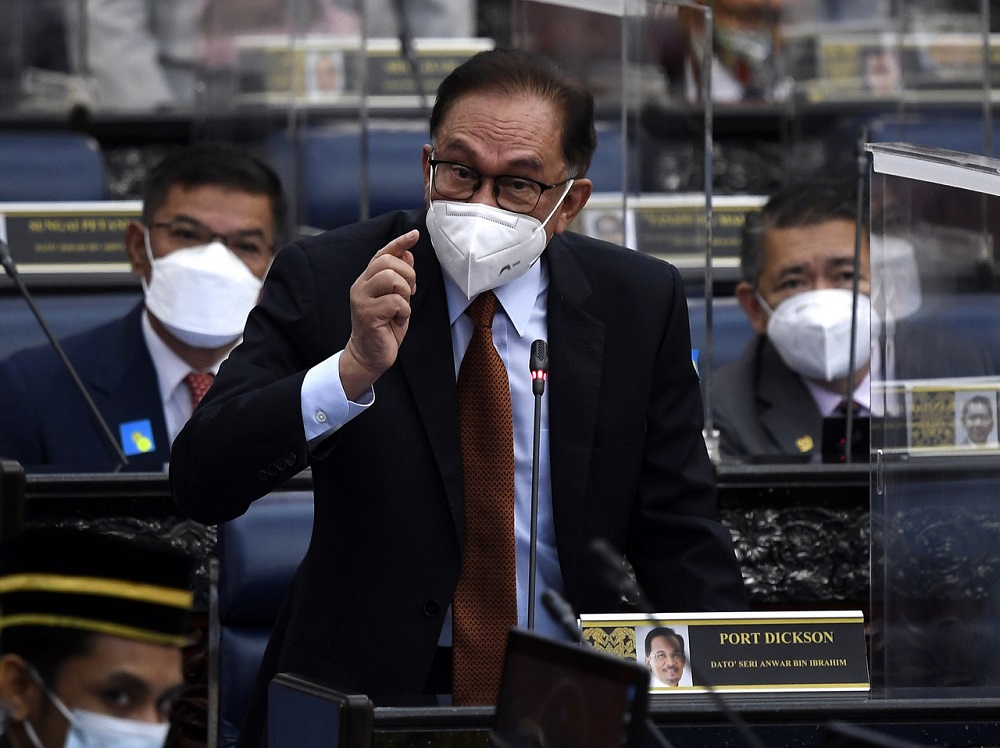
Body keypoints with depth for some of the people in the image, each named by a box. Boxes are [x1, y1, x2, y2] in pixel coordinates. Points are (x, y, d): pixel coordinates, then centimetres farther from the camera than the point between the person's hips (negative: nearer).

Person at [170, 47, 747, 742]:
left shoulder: (641, 303, 5)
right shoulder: (325, 279, -1)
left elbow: (679, 535, 8)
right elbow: (200, 483, -9)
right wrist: (354, 369, -23)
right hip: (368, 687, -2)